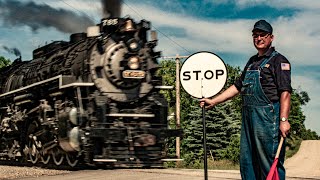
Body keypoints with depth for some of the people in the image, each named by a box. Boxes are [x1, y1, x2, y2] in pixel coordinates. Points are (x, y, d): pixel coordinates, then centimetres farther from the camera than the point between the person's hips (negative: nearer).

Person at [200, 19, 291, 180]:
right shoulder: (252, 62, 22)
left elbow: (285, 92, -12)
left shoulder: (278, 61, -2)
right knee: (247, 161, 10)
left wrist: (284, 120, -22)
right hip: (248, 116, 8)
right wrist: (213, 101, 24)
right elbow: (237, 87, 27)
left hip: (268, 117, -8)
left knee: (270, 163, -9)